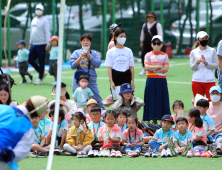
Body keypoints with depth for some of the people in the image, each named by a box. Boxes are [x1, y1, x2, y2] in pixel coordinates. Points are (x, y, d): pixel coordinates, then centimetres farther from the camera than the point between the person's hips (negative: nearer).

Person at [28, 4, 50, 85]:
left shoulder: (44, 20, -6)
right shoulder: (34, 20, 17)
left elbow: (47, 33, -12)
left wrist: (48, 44, -19)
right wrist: (30, 43, 20)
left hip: (41, 44, -8)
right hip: (34, 44, 8)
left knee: (41, 62, -3)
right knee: (30, 60, 6)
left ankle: (40, 78, 4)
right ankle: (42, 73, 20)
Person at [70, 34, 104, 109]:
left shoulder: (94, 53, 10)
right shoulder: (76, 53, 9)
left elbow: (97, 64, -4)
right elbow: (73, 66, -1)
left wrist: (89, 55, -9)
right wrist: (80, 58, -15)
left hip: (92, 79, 0)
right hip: (79, 80, 0)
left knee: (97, 100, -3)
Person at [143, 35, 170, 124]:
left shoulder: (164, 55, 5)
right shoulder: (148, 55, 6)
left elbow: (166, 68, -7)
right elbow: (147, 67, -8)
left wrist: (153, 69, -11)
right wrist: (159, 67, -10)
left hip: (162, 81, 0)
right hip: (151, 80, 0)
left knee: (162, 100, -2)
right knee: (152, 100, 0)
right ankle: (154, 122, 5)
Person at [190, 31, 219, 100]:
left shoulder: (212, 51, 7)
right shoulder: (193, 52, 8)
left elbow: (216, 65, 2)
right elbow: (192, 68, 2)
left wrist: (206, 63, -14)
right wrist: (197, 63, -19)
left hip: (210, 81, -1)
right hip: (197, 81, 1)